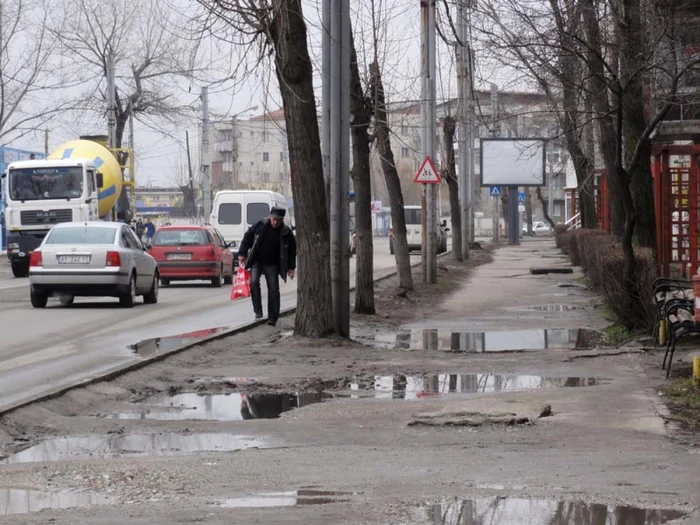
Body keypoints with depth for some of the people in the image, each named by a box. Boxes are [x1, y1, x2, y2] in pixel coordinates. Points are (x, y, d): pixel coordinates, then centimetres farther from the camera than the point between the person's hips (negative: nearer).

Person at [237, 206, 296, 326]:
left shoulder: (286, 233, -7)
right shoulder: (260, 226, -8)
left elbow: (292, 250, 3)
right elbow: (247, 237, 3)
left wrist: (291, 267, -2)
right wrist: (242, 254, -2)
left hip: (272, 265, 0)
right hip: (257, 261, 0)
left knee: (273, 289, -3)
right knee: (254, 281, -21)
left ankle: (272, 318, 5)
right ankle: (258, 311, -12)